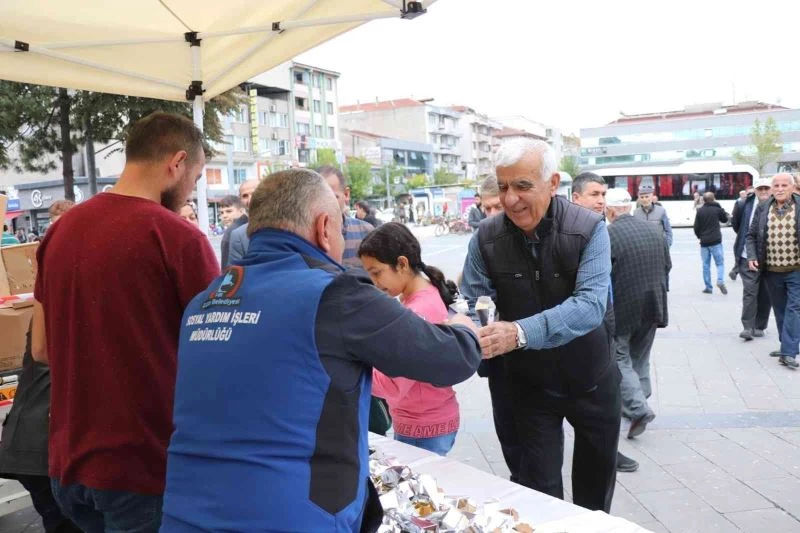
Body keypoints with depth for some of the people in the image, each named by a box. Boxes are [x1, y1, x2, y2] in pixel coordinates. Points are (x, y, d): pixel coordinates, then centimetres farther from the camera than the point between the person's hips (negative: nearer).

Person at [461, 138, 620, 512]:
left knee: (596, 480, 22)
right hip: (530, 383, 0)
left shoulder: (589, 229, -22)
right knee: (540, 491, 7)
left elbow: (590, 305, -33)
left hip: (591, 378, 0)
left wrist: (521, 332, -49)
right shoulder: (486, 238, -15)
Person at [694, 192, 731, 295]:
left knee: (706, 265, 7)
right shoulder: (717, 209, -3)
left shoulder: (700, 211, 0)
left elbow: (696, 227, 1)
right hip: (716, 241, -2)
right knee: (720, 263, 4)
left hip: (704, 242, 2)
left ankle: (708, 287, 7)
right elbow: (725, 219, 14)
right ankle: (720, 281, -19)